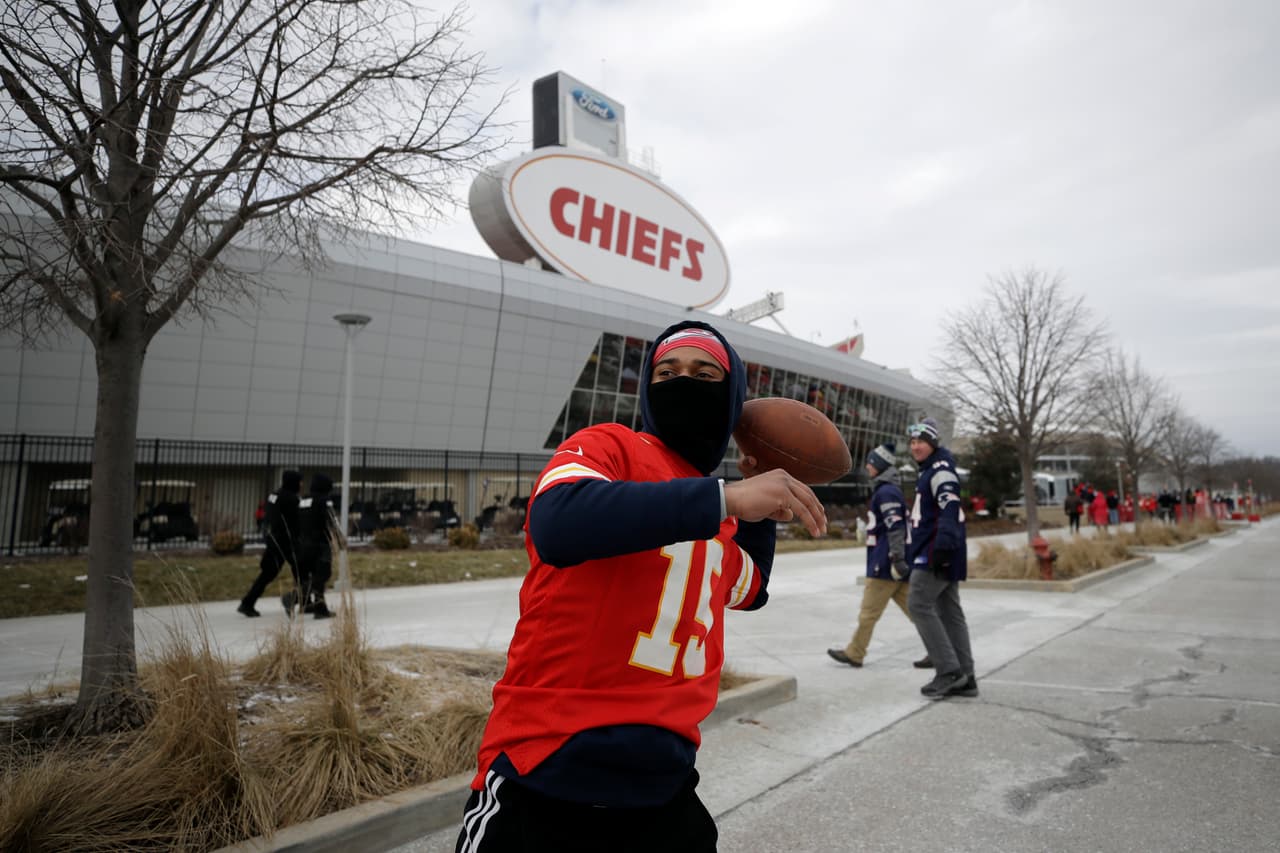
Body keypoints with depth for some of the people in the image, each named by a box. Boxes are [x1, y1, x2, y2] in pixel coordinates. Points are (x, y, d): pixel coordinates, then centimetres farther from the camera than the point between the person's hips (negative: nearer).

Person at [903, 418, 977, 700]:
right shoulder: (929, 471, 21)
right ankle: (964, 678, 14)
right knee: (949, 611, 10)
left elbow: (949, 509, -24)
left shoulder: (941, 469, -11)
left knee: (919, 604, -10)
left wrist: (942, 545, -32)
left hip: (938, 552, -10)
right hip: (938, 553, 10)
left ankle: (949, 670, -7)